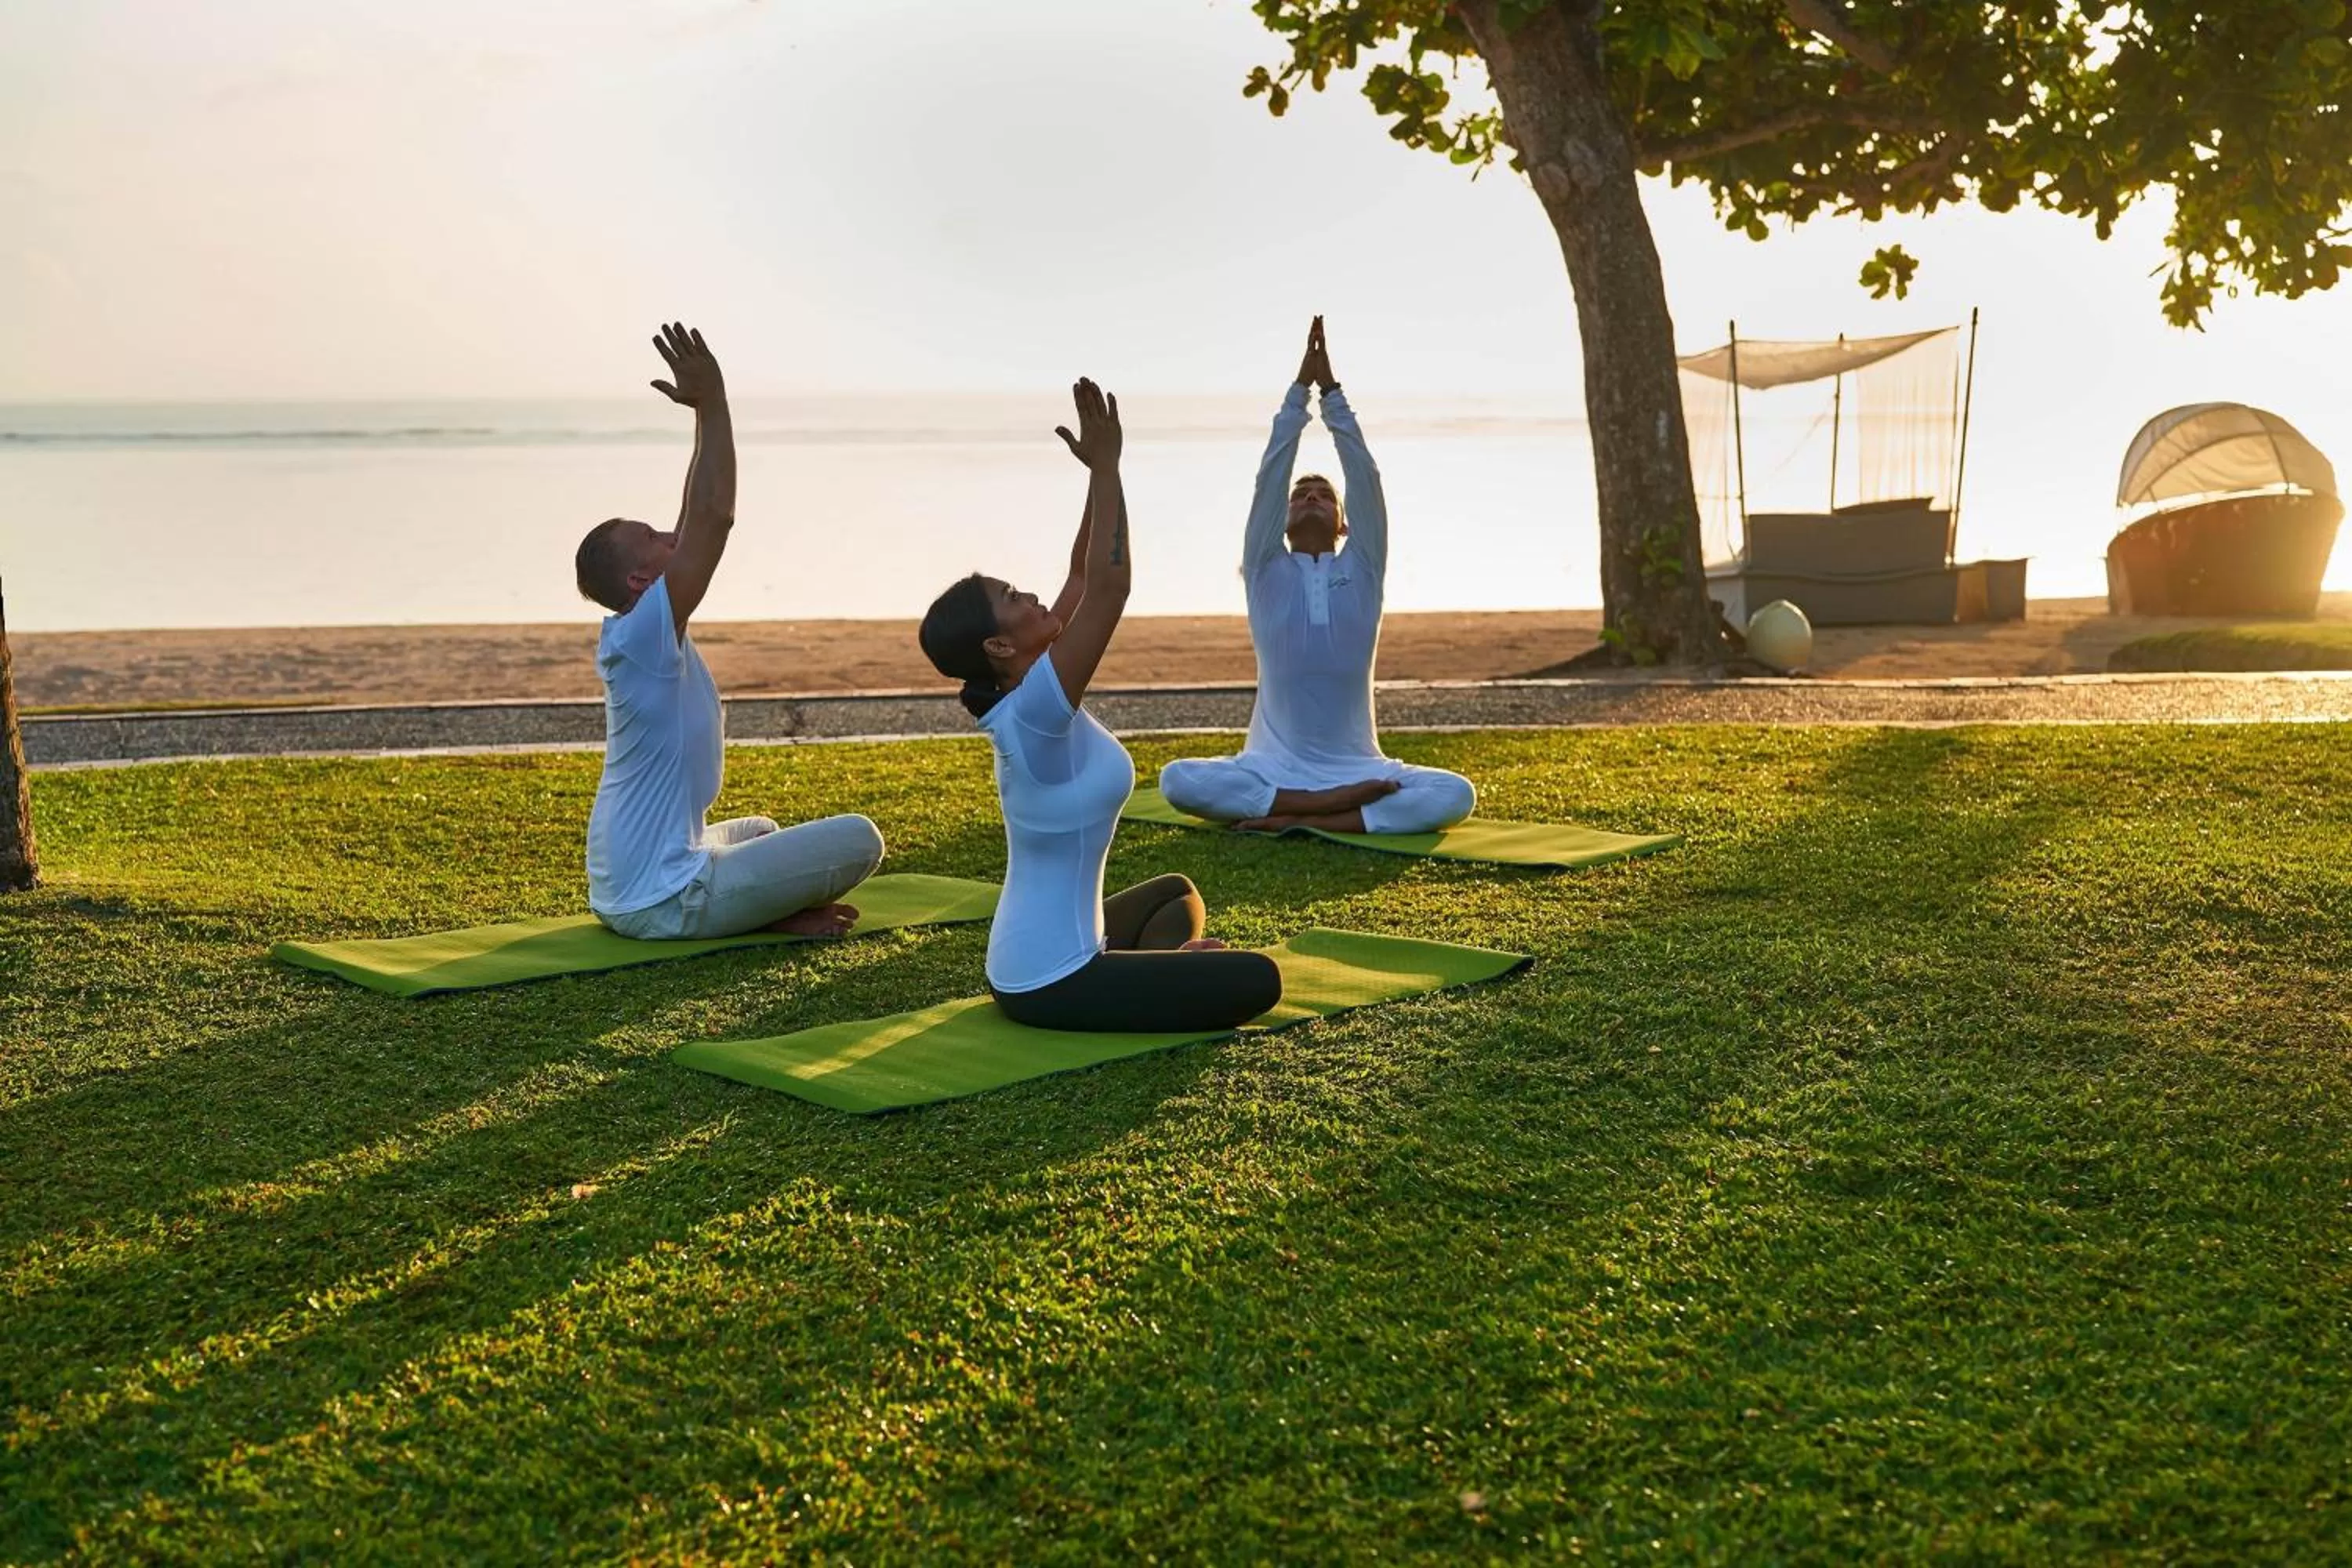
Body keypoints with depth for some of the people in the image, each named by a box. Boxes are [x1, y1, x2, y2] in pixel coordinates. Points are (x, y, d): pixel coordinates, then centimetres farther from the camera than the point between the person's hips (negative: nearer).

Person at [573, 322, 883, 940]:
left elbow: (699, 522, 12)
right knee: (858, 839, -8)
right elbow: (714, 518, -24)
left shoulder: (647, 635, 7)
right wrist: (712, 404, -20)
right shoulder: (641, 634, -19)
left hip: (624, 890, 10)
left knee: (758, 830, 39)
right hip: (661, 901, -10)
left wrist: (706, 415, 12)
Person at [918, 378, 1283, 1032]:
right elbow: (1109, 585, -29)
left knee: (1177, 894, 33)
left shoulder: (1023, 694, 2)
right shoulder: (1034, 712, -24)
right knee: (1257, 980, -8)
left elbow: (1084, 577, 8)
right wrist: (1106, 467, -21)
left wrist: (1100, 473, 0)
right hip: (1051, 984, -9)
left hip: (1041, 955, 10)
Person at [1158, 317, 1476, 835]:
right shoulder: (1266, 572, 7)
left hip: (1357, 766, 1)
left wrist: (1332, 390, -3)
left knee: (1455, 794, -27)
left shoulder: (1361, 570, 9)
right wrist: (1301, 387, -3)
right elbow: (1270, 476, -1)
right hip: (1275, 766, -1)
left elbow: (1365, 477, -1)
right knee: (1179, 780, -29)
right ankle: (1342, 802, -27)